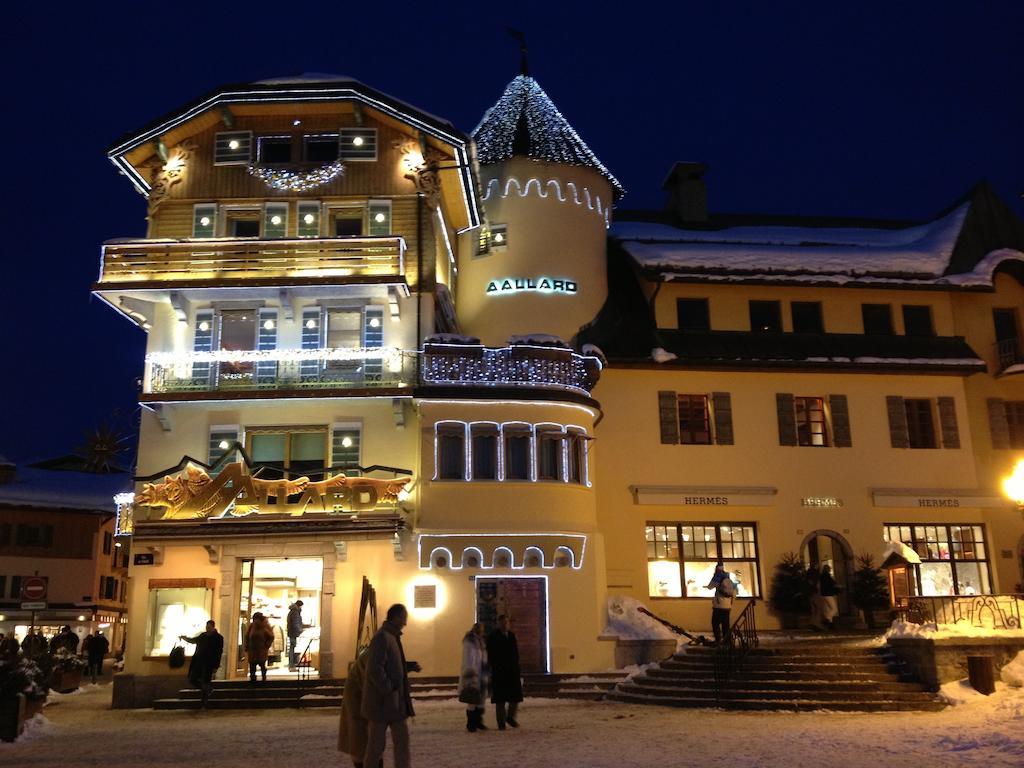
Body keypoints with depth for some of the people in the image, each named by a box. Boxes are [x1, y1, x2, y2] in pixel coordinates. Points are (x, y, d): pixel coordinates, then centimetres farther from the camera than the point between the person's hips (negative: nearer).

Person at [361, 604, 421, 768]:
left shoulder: (392, 637, 12)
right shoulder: (381, 637, -18)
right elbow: (375, 669, -26)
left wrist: (410, 666, 9)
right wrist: (389, 691, -21)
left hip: (395, 700, 9)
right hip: (381, 700, -9)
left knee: (402, 738, 5)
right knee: (376, 742, 3)